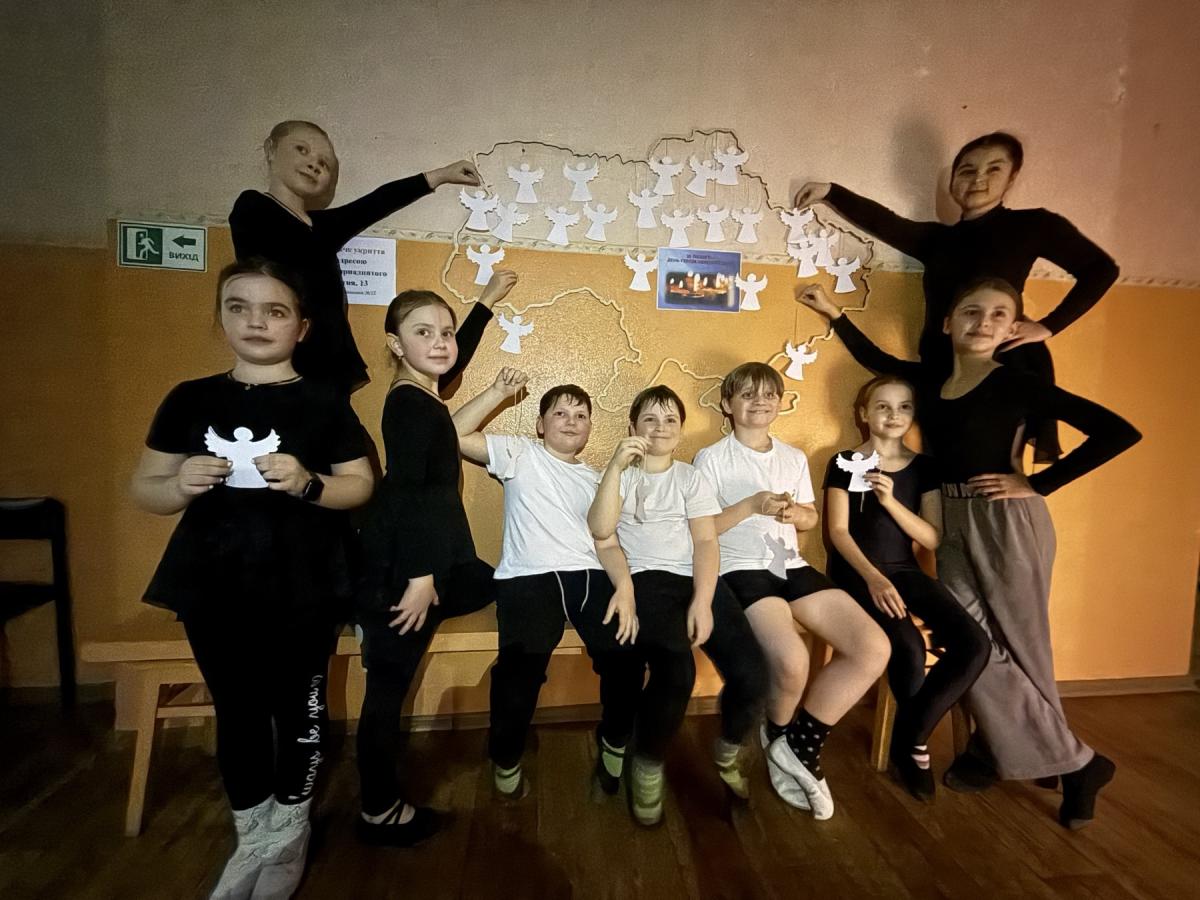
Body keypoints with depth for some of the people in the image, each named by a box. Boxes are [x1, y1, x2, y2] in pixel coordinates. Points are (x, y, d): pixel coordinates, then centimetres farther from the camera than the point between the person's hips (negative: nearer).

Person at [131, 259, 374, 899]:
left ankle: (288, 833, 33)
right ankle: (251, 837, 38)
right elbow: (143, 489, 7)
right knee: (237, 712, 16)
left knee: (299, 710, 9)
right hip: (214, 589, 3)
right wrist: (180, 484, -15)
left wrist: (308, 484, -23)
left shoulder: (324, 403, -3)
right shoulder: (188, 400, 4)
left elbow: (361, 486, -4)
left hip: (303, 591, -2)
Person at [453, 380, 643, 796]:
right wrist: (498, 392, -1)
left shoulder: (596, 480, 25)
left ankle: (614, 740, 14)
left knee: (626, 655, -19)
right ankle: (506, 755, 7)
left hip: (591, 575, 4)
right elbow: (455, 434, 5)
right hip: (529, 576, -3)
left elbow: (608, 540, 13)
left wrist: (625, 587, -3)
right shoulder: (521, 453, 15)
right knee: (521, 665, -26)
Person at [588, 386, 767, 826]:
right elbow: (600, 530, -6)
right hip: (646, 580, -2)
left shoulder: (691, 477, 17)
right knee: (676, 673, -31)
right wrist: (616, 466, -15)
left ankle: (727, 752, 15)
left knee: (752, 676, -18)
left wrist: (702, 601, -13)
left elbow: (706, 542, 3)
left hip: (697, 579, 3)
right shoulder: (620, 475, 13)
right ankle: (647, 765, -1)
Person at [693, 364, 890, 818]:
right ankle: (778, 736, 9)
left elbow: (811, 518, 22)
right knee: (792, 660, -29)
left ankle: (799, 746, 4)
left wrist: (797, 512, -3)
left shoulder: (795, 457, 18)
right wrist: (752, 505, -16)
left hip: (792, 566, 6)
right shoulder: (711, 458, 1)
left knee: (874, 647, -12)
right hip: (740, 570, -6)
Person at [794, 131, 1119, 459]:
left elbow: (1100, 269, 7)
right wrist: (831, 192, -10)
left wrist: (1049, 326, -2)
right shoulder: (937, 238, 14)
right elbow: (882, 222, 1)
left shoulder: (1032, 224, 4)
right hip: (942, 369, 4)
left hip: (1007, 365, -4)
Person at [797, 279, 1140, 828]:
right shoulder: (931, 380, 6)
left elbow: (1118, 432, -11)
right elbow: (873, 357, 22)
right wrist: (832, 312, 19)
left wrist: (1038, 485, -13)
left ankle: (1077, 762, 27)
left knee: (1017, 648, 5)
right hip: (954, 524, 5)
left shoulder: (1015, 384, -8)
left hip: (1007, 523, -4)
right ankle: (992, 752, 25)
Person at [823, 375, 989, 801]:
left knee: (974, 644, -19)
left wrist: (891, 501, -15)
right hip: (856, 571, -4)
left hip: (905, 570, 4)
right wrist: (873, 578, -23)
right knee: (909, 650, -28)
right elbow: (838, 531, -8)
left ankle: (909, 736, -1)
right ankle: (914, 743, 2)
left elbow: (932, 539, 1)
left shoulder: (924, 466, 8)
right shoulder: (846, 462, -1)